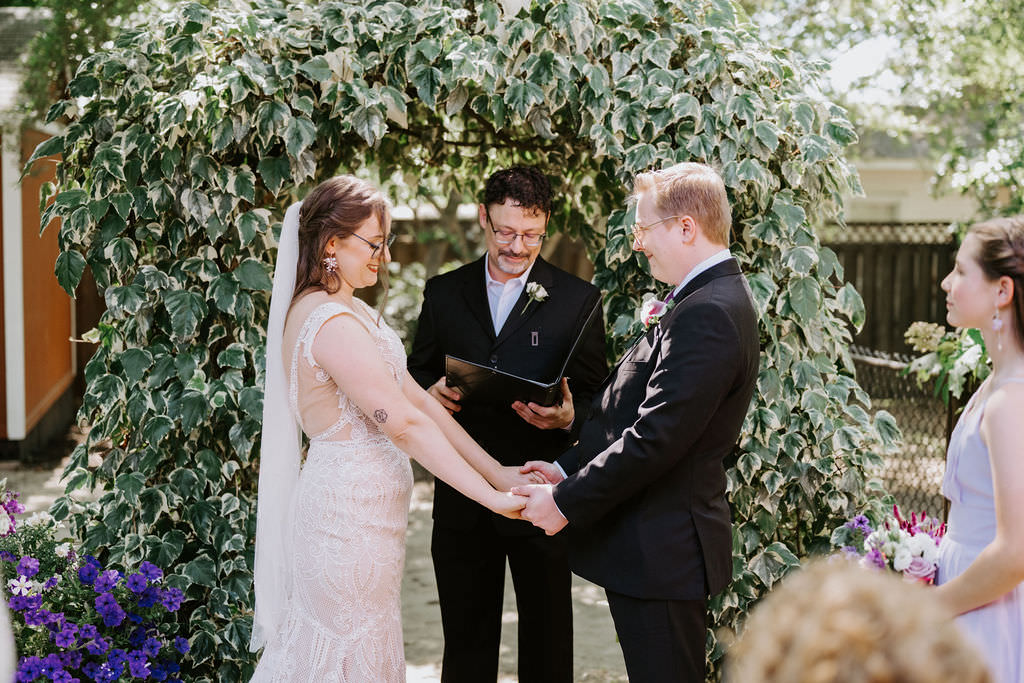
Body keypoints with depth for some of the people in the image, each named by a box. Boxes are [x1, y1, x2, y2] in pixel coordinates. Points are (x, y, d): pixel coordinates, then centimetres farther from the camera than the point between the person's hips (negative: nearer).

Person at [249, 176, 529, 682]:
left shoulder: (351, 311, 11)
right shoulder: (332, 323, -21)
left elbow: (414, 397, 9)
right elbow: (404, 423, -25)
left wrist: (497, 471, 3)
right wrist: (491, 496, -23)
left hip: (346, 504, 10)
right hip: (352, 516, -10)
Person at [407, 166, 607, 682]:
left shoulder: (578, 299, 0)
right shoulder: (444, 293, 7)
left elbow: (596, 398, 0)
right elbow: (416, 375, 12)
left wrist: (568, 418, -22)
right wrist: (431, 391, -11)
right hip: (462, 498, 2)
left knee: (547, 640, 9)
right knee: (465, 641, 13)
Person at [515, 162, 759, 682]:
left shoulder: (708, 314, -21)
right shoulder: (708, 299, 13)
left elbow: (655, 438, -25)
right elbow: (638, 415, 16)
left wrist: (566, 502, -17)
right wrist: (567, 468, 8)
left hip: (659, 551, -10)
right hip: (660, 545, 10)